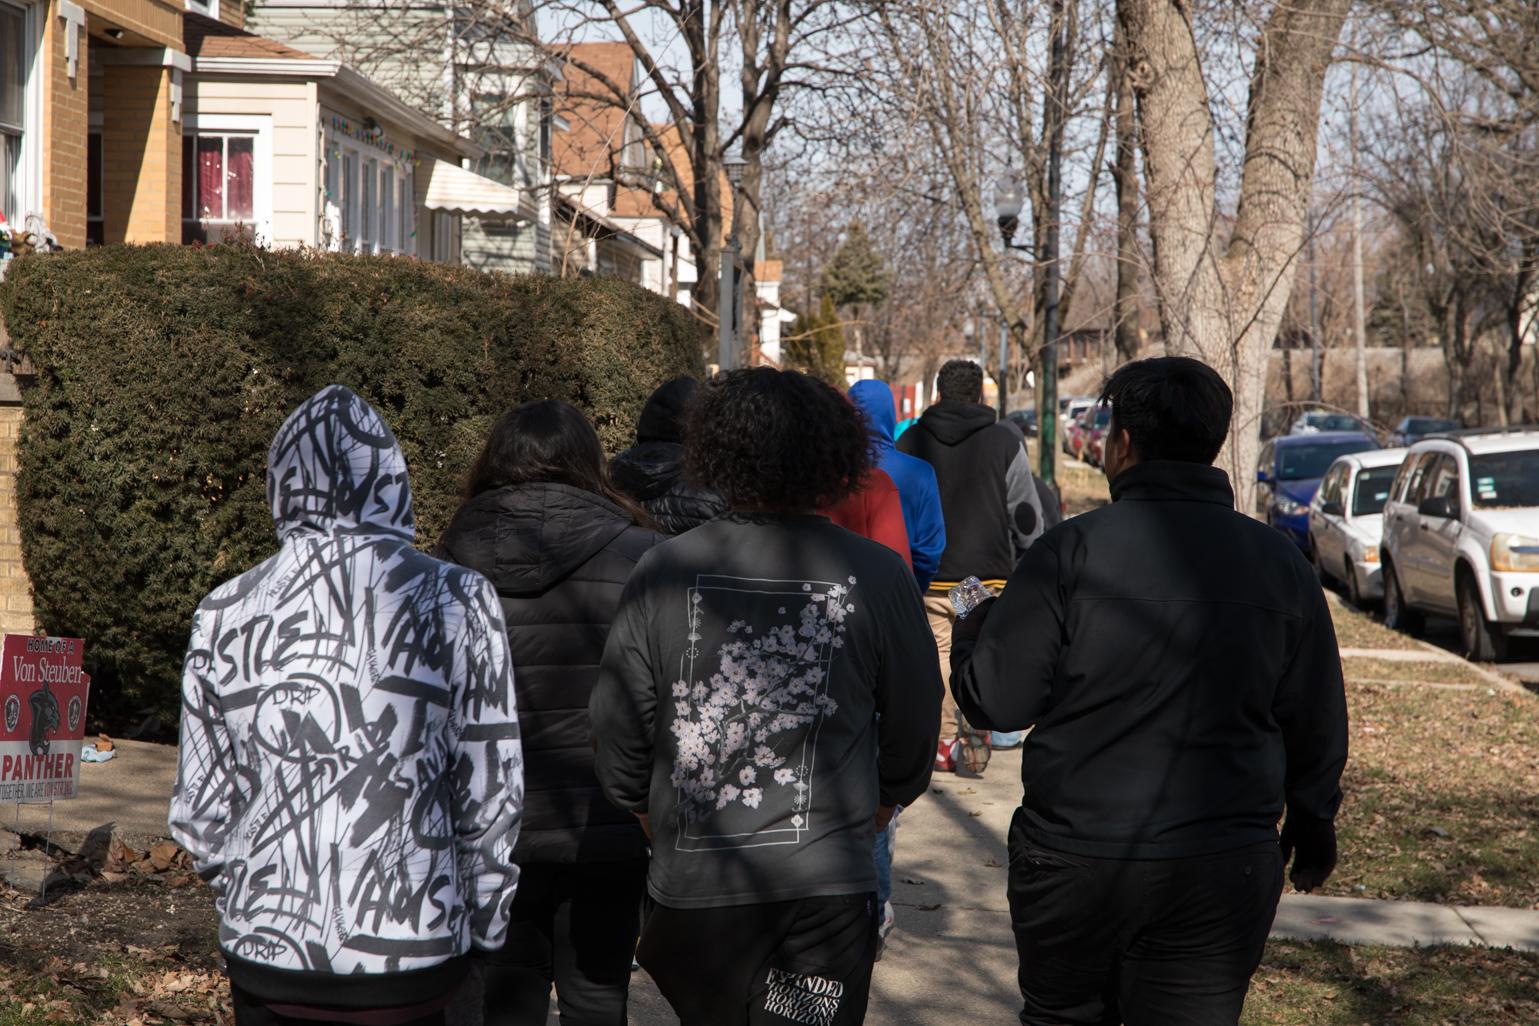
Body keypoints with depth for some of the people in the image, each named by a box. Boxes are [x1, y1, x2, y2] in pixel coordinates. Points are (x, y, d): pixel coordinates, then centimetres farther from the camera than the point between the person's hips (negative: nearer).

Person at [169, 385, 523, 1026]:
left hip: (266, 948, 2)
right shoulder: (456, 602, -9)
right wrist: (485, 927, 10)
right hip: (411, 951, -2)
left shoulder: (225, 613, -2)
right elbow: (491, 792, -5)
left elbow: (200, 808, 3)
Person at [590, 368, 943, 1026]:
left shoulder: (663, 572, -5)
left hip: (690, 890, 1)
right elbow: (914, 726, 5)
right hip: (826, 886, -1)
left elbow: (617, 731, 2)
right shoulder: (879, 576, -6)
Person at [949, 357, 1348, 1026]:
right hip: (1227, 870, 2)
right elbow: (1316, 725, 8)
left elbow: (996, 700, -8)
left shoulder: (1071, 551, -10)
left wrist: (972, 634, 14)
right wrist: (1312, 828, 25)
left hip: (1075, 862, -2)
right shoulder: (1279, 563, 2)